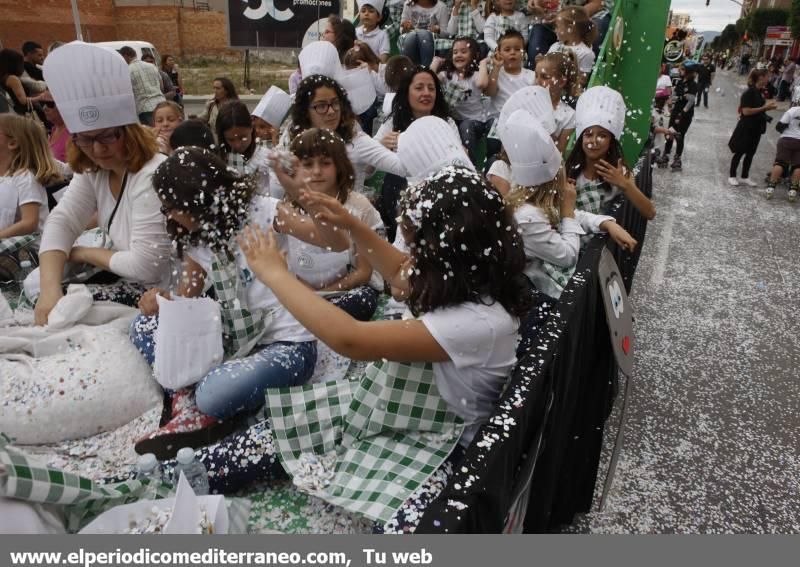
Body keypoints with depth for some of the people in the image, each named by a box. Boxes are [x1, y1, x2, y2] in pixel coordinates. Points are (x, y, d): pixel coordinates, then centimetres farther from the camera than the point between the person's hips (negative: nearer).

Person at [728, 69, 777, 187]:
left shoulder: (760, 92, 6)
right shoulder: (749, 92, -18)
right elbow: (746, 111, -23)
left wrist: (768, 107, 0)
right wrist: (764, 108, -21)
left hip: (756, 128, 8)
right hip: (746, 128, -8)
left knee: (750, 153, 13)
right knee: (739, 153, 3)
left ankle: (745, 177, 22)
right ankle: (732, 176, 15)